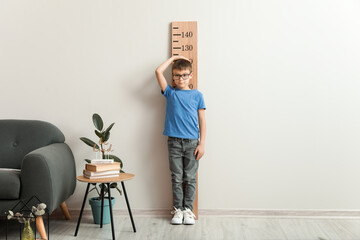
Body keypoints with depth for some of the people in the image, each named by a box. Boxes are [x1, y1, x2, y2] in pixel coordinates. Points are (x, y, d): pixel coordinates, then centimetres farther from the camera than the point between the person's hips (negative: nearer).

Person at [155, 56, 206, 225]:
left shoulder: (197, 95, 6)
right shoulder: (170, 93, 8)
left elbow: (202, 121, 5)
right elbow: (158, 71, -2)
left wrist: (202, 144, -2)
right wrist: (174, 58, 9)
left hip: (192, 142, 0)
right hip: (174, 141, 0)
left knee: (190, 178, 5)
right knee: (176, 178, 5)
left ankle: (188, 209, 14)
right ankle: (178, 209, 14)